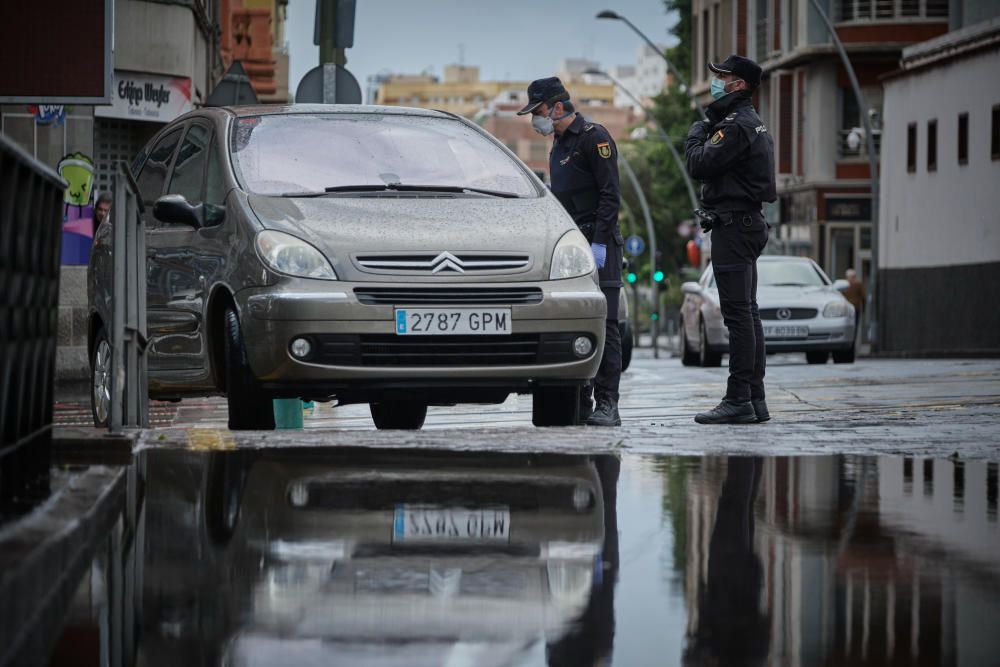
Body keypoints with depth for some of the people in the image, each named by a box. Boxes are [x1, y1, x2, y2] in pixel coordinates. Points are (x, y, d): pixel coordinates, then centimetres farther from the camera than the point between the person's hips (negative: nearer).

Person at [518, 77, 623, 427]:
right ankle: (578, 404, 9)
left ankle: (607, 404, -13)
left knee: (603, 324, -10)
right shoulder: (559, 144, 20)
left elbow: (611, 194, -14)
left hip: (599, 244, -9)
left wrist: (599, 242, -19)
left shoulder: (594, 137, -8)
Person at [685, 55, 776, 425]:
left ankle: (738, 400, -13)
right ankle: (755, 399, 12)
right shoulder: (753, 123, 19)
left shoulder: (735, 125, -14)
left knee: (738, 314, -11)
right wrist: (707, 129, 11)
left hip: (733, 224, -11)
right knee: (747, 313, 11)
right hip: (748, 223, 11)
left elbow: (699, 165, -18)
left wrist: (695, 136, 0)